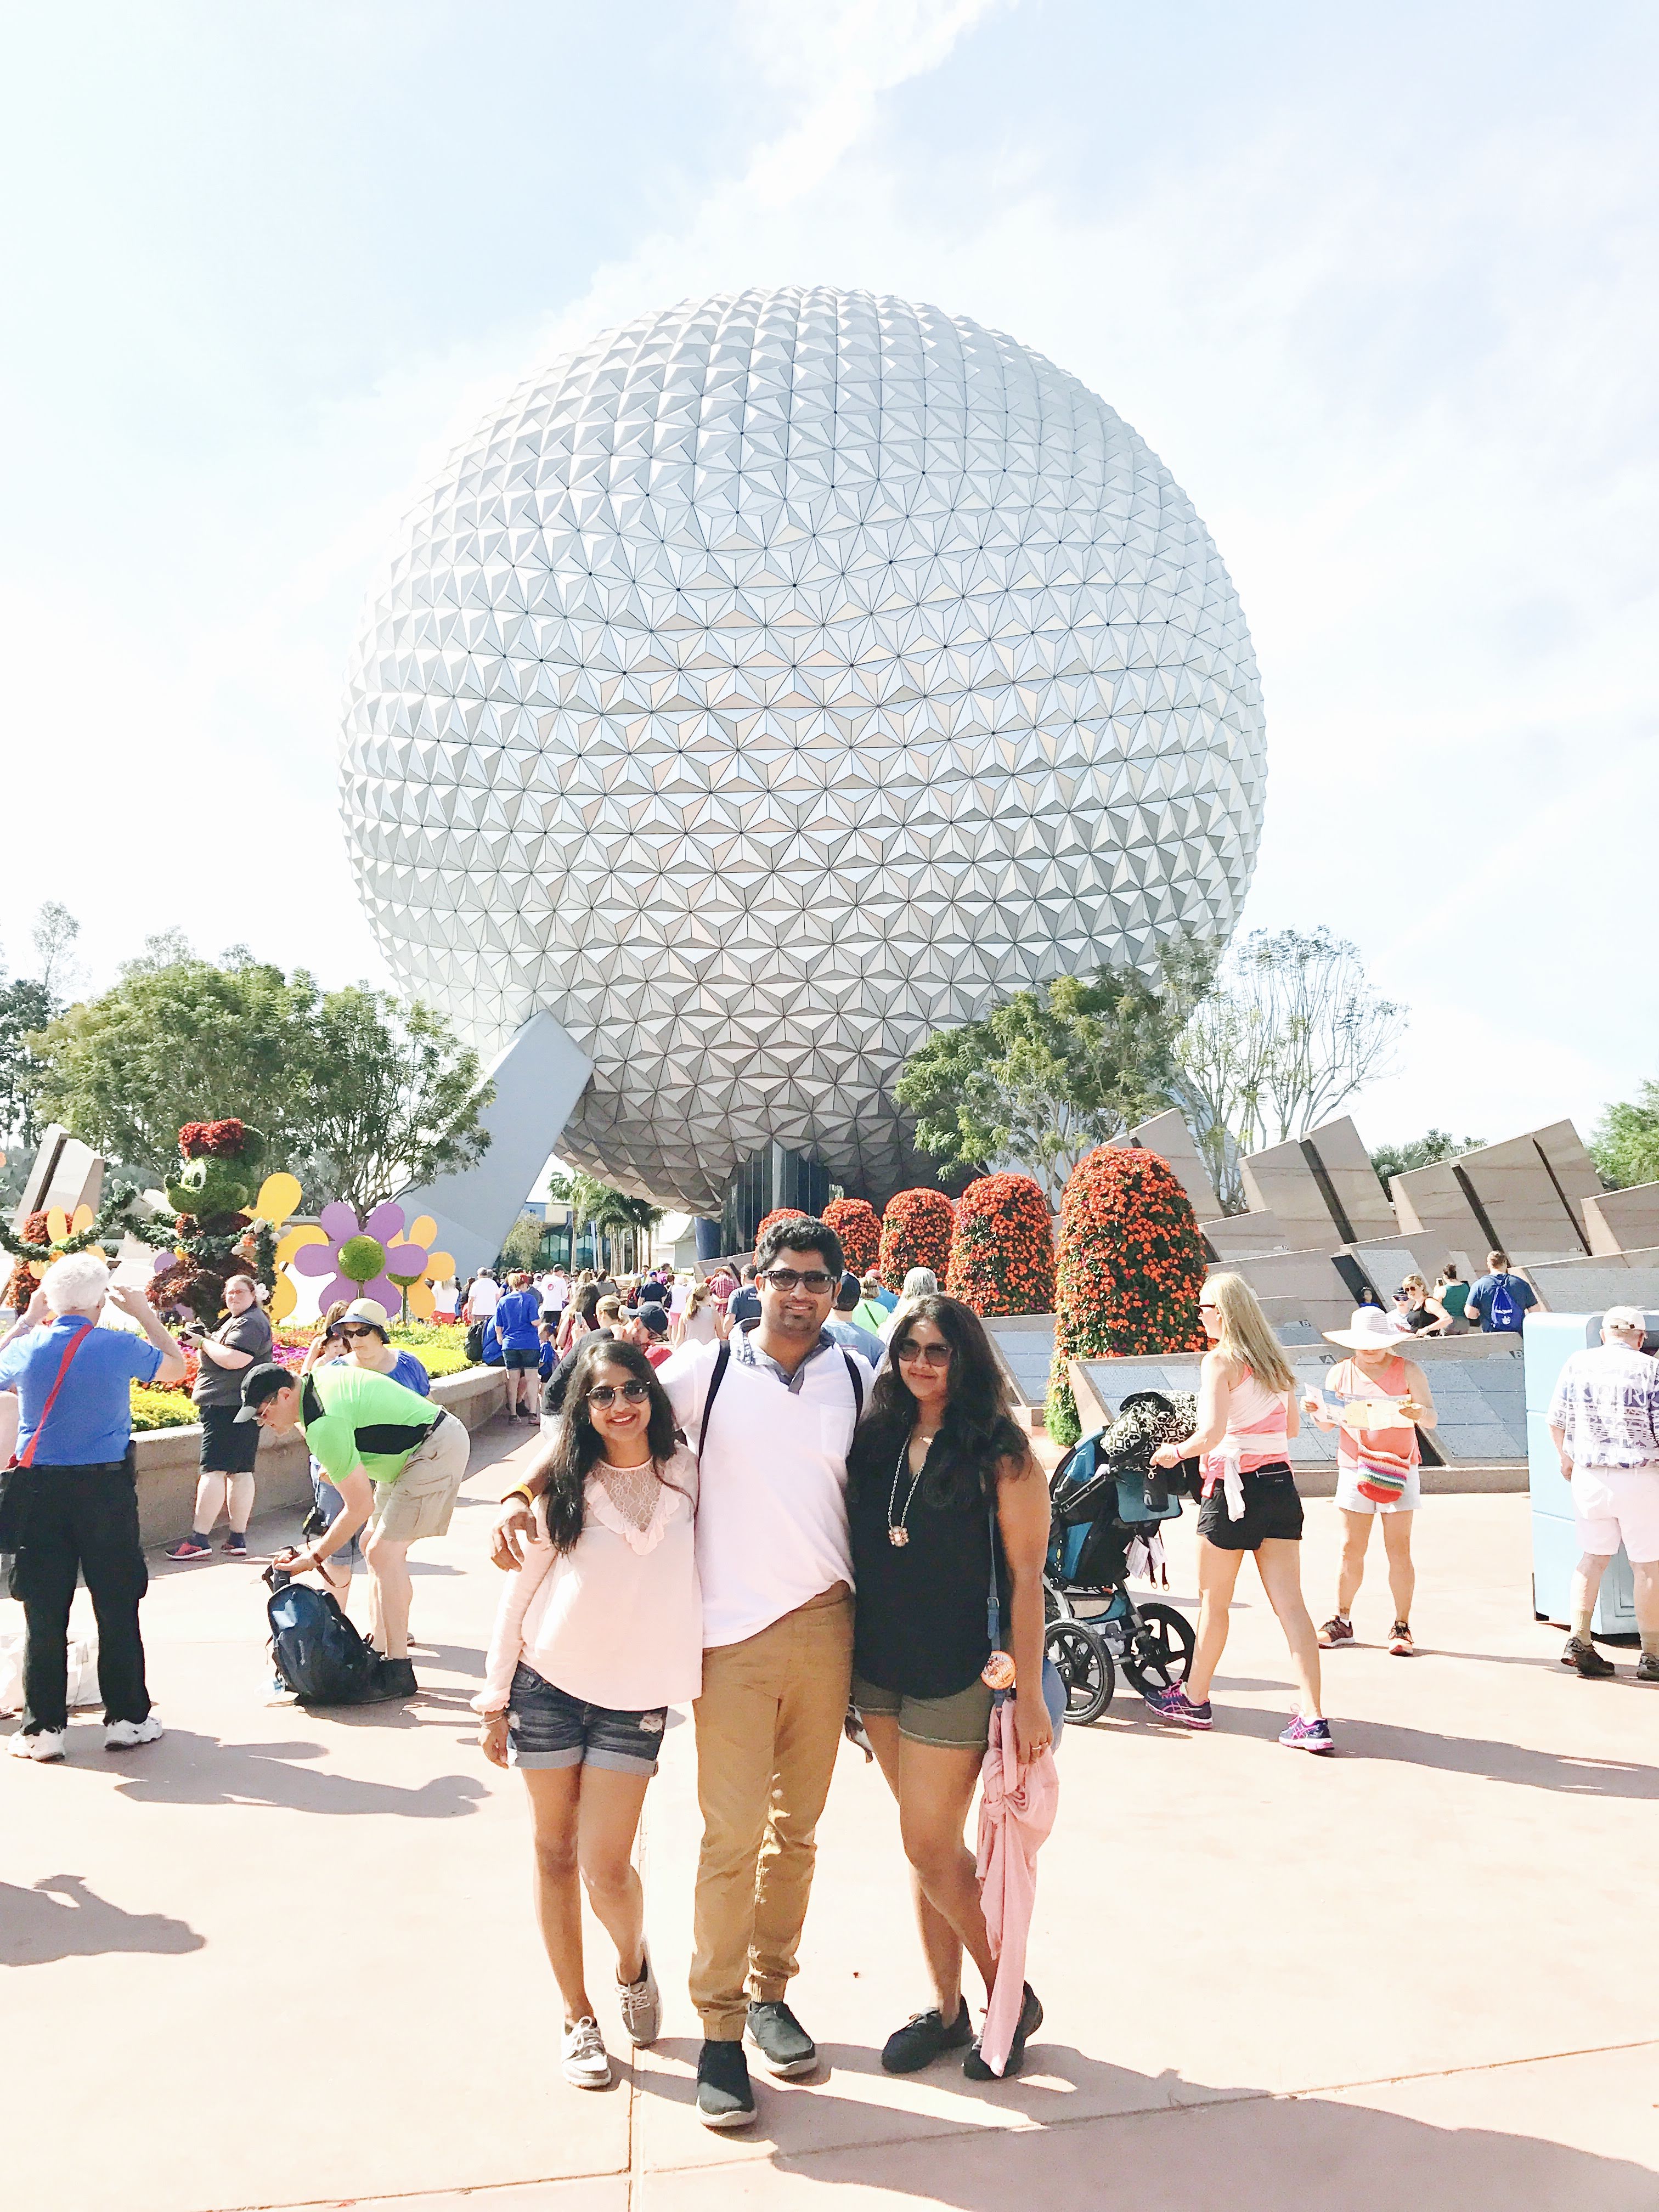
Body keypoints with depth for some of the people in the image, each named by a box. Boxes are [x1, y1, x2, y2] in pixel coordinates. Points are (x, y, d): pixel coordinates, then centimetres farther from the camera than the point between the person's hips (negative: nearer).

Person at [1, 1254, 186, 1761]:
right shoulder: (119, 1347, -8)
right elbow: (177, 1367, 11)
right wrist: (145, 1313, 16)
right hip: (106, 1489, -1)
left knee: (44, 1613, 8)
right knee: (117, 1608, 8)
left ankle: (43, 1728, 13)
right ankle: (126, 1718, 16)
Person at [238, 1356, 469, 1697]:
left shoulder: (324, 1425, -24)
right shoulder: (318, 1375, 3)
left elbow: (361, 1507, -20)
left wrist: (315, 1557, -7)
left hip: (436, 1451, -11)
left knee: (384, 1553, -13)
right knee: (376, 1546, 13)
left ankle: (398, 1672, -8)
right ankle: (378, 1648, 19)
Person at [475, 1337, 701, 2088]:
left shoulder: (688, 1474, -4)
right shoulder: (561, 1485, -5)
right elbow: (519, 1592, 1)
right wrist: (495, 1698, 3)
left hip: (636, 1694, 0)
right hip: (548, 1684, 1)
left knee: (606, 1867, -2)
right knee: (555, 1852, 10)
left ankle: (633, 1963, 31)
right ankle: (578, 2018, 30)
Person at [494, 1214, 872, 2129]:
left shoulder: (857, 1379, 2)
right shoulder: (708, 1368, -5)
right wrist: (520, 1495, -14)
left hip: (825, 1625, 3)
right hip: (734, 1635, -2)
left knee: (796, 1829, 16)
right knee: (732, 1838, 2)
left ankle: (771, 1990, 34)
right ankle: (719, 2029, 19)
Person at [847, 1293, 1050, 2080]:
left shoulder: (1001, 1457, -12)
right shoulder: (876, 1440, 2)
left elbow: (1025, 1578, -12)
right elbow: (856, 1554, 10)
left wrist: (1029, 1696, -12)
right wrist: (850, 1663, 9)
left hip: (957, 1677, -5)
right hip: (880, 1670, 5)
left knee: (931, 1848, 1)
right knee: (927, 1843, 16)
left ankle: (1010, 1997, 25)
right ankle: (946, 2006, 33)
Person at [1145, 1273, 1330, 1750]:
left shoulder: (1219, 1362, -13)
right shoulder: (1274, 1362, 9)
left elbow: (1212, 1432, -23)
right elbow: (1291, 1427, 18)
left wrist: (1175, 1452, -7)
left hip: (1233, 1488, -6)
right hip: (1281, 1484, 6)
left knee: (1213, 1603, 10)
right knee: (1291, 1605, 5)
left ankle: (1194, 1699, 26)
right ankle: (1312, 1719, 1)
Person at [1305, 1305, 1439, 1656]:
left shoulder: (1408, 1371, -2)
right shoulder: (1340, 1373, 3)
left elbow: (1432, 1419, -7)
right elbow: (1328, 1423, 9)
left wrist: (1419, 1414, -30)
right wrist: (1316, 1412, -13)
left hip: (1398, 1470, -1)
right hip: (1354, 1469, 2)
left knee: (1399, 1551, -1)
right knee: (1351, 1549, 3)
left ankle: (1401, 1627, 11)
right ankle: (1342, 1621, 16)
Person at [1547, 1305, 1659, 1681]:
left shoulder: (1577, 1363, 2)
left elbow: (1556, 1420, 8)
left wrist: (1565, 1458, 24)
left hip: (1588, 1476, 3)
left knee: (1593, 1556, 16)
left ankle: (1578, 1641, 11)